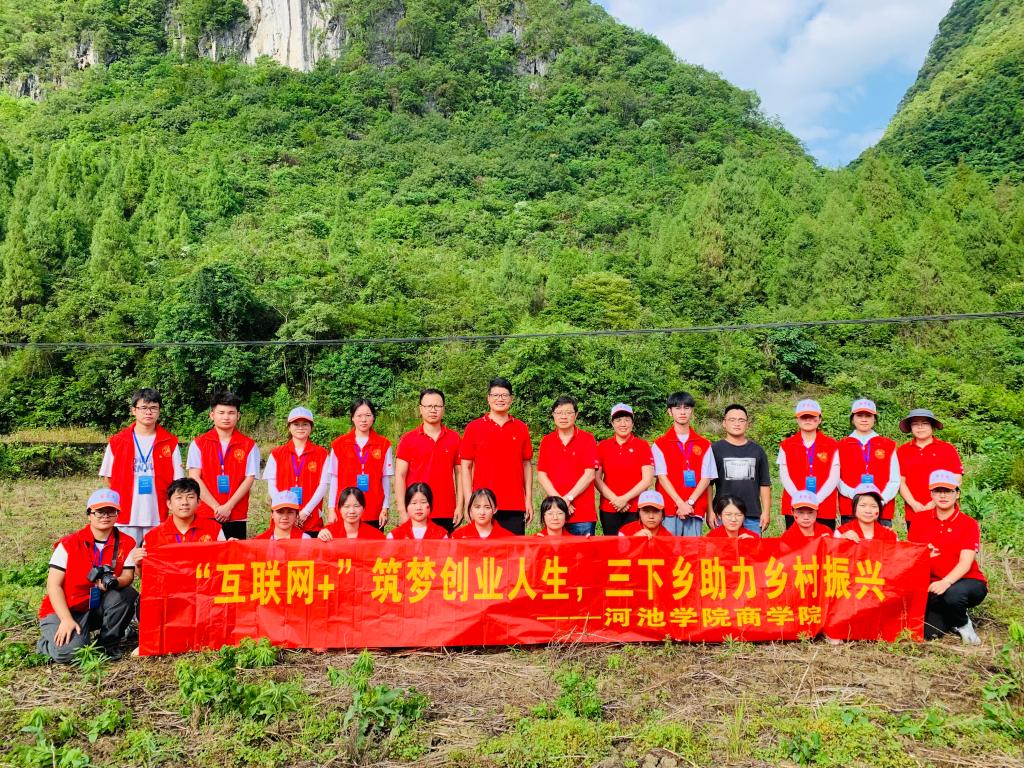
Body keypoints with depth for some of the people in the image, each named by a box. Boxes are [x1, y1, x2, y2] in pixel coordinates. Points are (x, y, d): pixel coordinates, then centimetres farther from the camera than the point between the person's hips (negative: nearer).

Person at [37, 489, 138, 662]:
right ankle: (48, 641, 11)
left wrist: (114, 582, -35)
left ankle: (108, 644, -4)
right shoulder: (69, 544, -10)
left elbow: (128, 576, -10)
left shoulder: (126, 543, -4)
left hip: (100, 607, 3)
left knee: (127, 594, -27)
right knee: (68, 653, -28)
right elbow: (54, 585, -11)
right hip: (64, 609, -3)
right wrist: (67, 619, -20)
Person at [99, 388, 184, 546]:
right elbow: (109, 478, 10)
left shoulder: (170, 442, 4)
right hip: (125, 517, 0)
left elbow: (177, 479, 5)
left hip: (158, 517, 0)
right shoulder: (117, 442, 5)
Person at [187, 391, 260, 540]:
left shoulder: (249, 445, 4)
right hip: (205, 515, 0)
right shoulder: (198, 443, 5)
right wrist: (216, 507, -10)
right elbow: (194, 478, -2)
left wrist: (228, 507, -10)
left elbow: (249, 479, 0)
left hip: (236, 517, 0)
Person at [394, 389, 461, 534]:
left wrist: (459, 506, 3)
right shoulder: (408, 439, 2)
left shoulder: (454, 438, 6)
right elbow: (400, 476, 0)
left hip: (447, 514, 1)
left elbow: (459, 473, 9)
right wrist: (402, 511, -6)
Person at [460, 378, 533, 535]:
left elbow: (527, 465, 12)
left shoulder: (521, 428, 9)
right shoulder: (474, 428, 3)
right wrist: (469, 502, -4)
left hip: (515, 506, 2)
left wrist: (529, 500, 7)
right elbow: (466, 467, 3)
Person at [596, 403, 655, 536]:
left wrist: (624, 498, -11)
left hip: (635, 510, -2)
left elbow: (647, 480, -4)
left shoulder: (642, 446, 1)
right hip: (608, 510, 2)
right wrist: (615, 499, -8)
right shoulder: (602, 446, 6)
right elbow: (596, 479, 3)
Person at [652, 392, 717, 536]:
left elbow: (706, 478, 4)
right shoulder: (659, 444, 6)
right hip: (668, 510, -1)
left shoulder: (704, 445, 11)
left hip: (695, 510, 2)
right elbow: (662, 477, -3)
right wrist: (680, 503, -13)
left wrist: (690, 502, -9)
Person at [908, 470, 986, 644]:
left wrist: (946, 582, -35)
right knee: (929, 633, -18)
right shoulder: (920, 519, 4)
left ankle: (963, 623, -3)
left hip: (968, 582, -2)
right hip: (933, 584, 2)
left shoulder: (969, 524, -6)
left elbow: (965, 563, -18)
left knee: (953, 593, -38)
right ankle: (948, 618, 18)